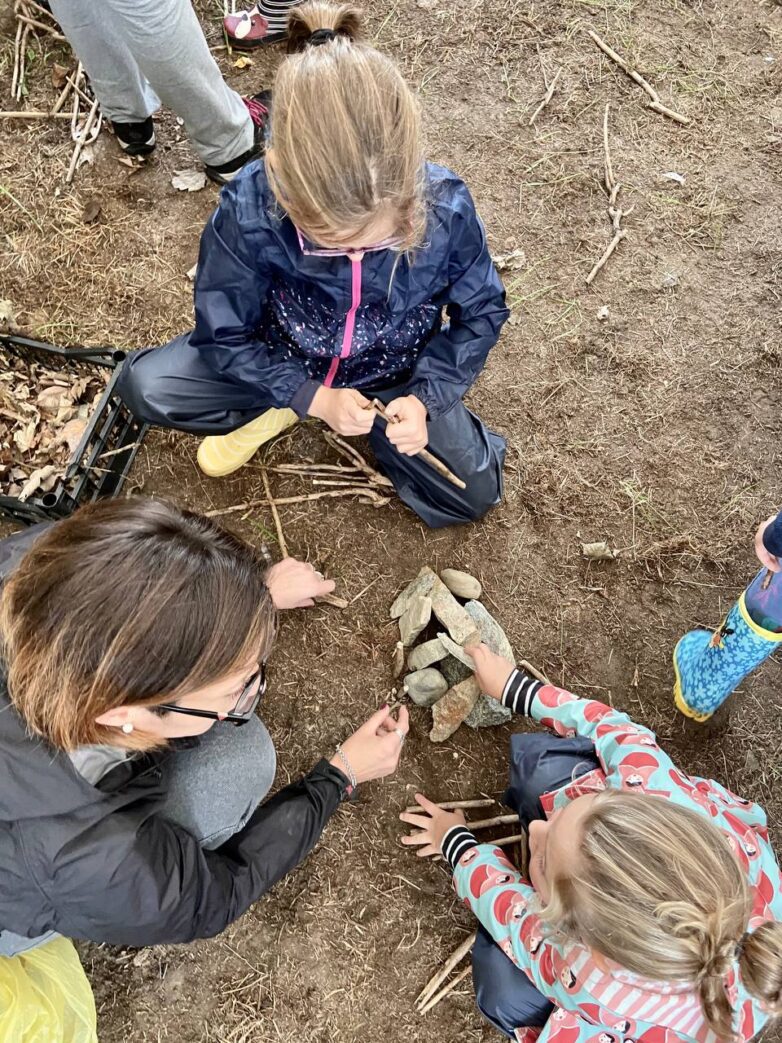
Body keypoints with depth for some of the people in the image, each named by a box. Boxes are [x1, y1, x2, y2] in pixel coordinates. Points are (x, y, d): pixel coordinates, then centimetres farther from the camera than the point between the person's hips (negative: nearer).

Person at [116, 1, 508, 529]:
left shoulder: (446, 208, -30)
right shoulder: (248, 210, -32)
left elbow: (482, 313, -12)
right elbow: (222, 333, -17)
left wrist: (424, 396, -25)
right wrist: (314, 398, -27)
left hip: (395, 374, 1)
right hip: (284, 362, 0)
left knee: (475, 493, -13)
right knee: (143, 385, -18)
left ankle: (373, 422, 9)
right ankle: (276, 410, 3)